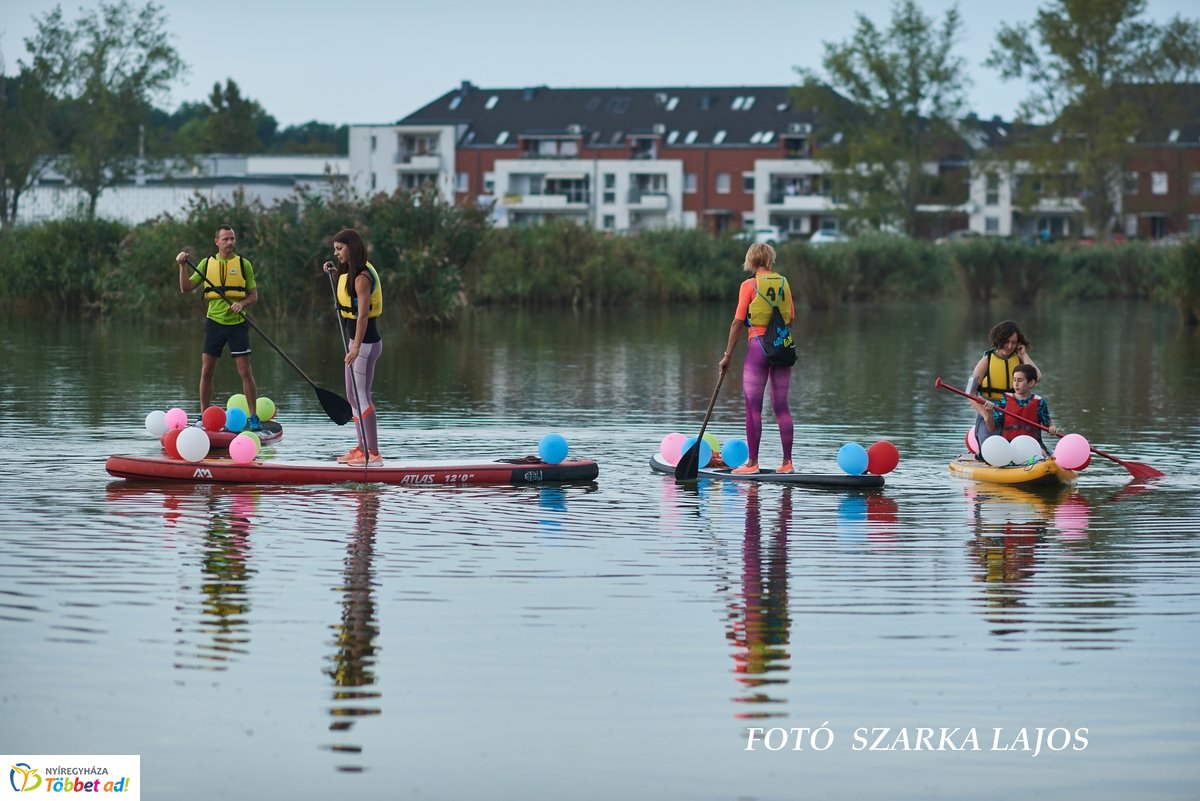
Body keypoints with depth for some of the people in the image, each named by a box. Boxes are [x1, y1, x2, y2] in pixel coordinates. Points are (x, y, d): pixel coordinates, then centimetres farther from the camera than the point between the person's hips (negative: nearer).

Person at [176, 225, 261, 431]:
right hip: (214, 322, 2)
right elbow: (186, 288, 3)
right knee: (206, 372, 1)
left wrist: (242, 304, -16)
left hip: (237, 323, -2)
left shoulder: (243, 264, 2)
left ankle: (254, 417, 1)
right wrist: (183, 266, -9)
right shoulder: (207, 264, 7)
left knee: (245, 372, -5)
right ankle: (203, 416, 11)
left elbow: (254, 295, 4)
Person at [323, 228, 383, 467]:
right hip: (356, 340, 10)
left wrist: (356, 347, -32)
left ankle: (373, 454, -7)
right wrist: (335, 273, 19)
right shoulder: (351, 271, 11)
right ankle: (362, 448, 21)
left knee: (361, 397, -9)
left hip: (365, 341, -10)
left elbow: (362, 314, -26)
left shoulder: (362, 277, -18)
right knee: (353, 396, 14)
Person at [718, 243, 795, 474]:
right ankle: (787, 461, 7)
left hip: (757, 346, -4)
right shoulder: (784, 283, 6)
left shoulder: (749, 285, -6)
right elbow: (791, 319, 11)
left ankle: (753, 462, 0)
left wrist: (728, 355, -2)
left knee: (753, 407, 1)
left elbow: (738, 322, -7)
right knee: (781, 406, 8)